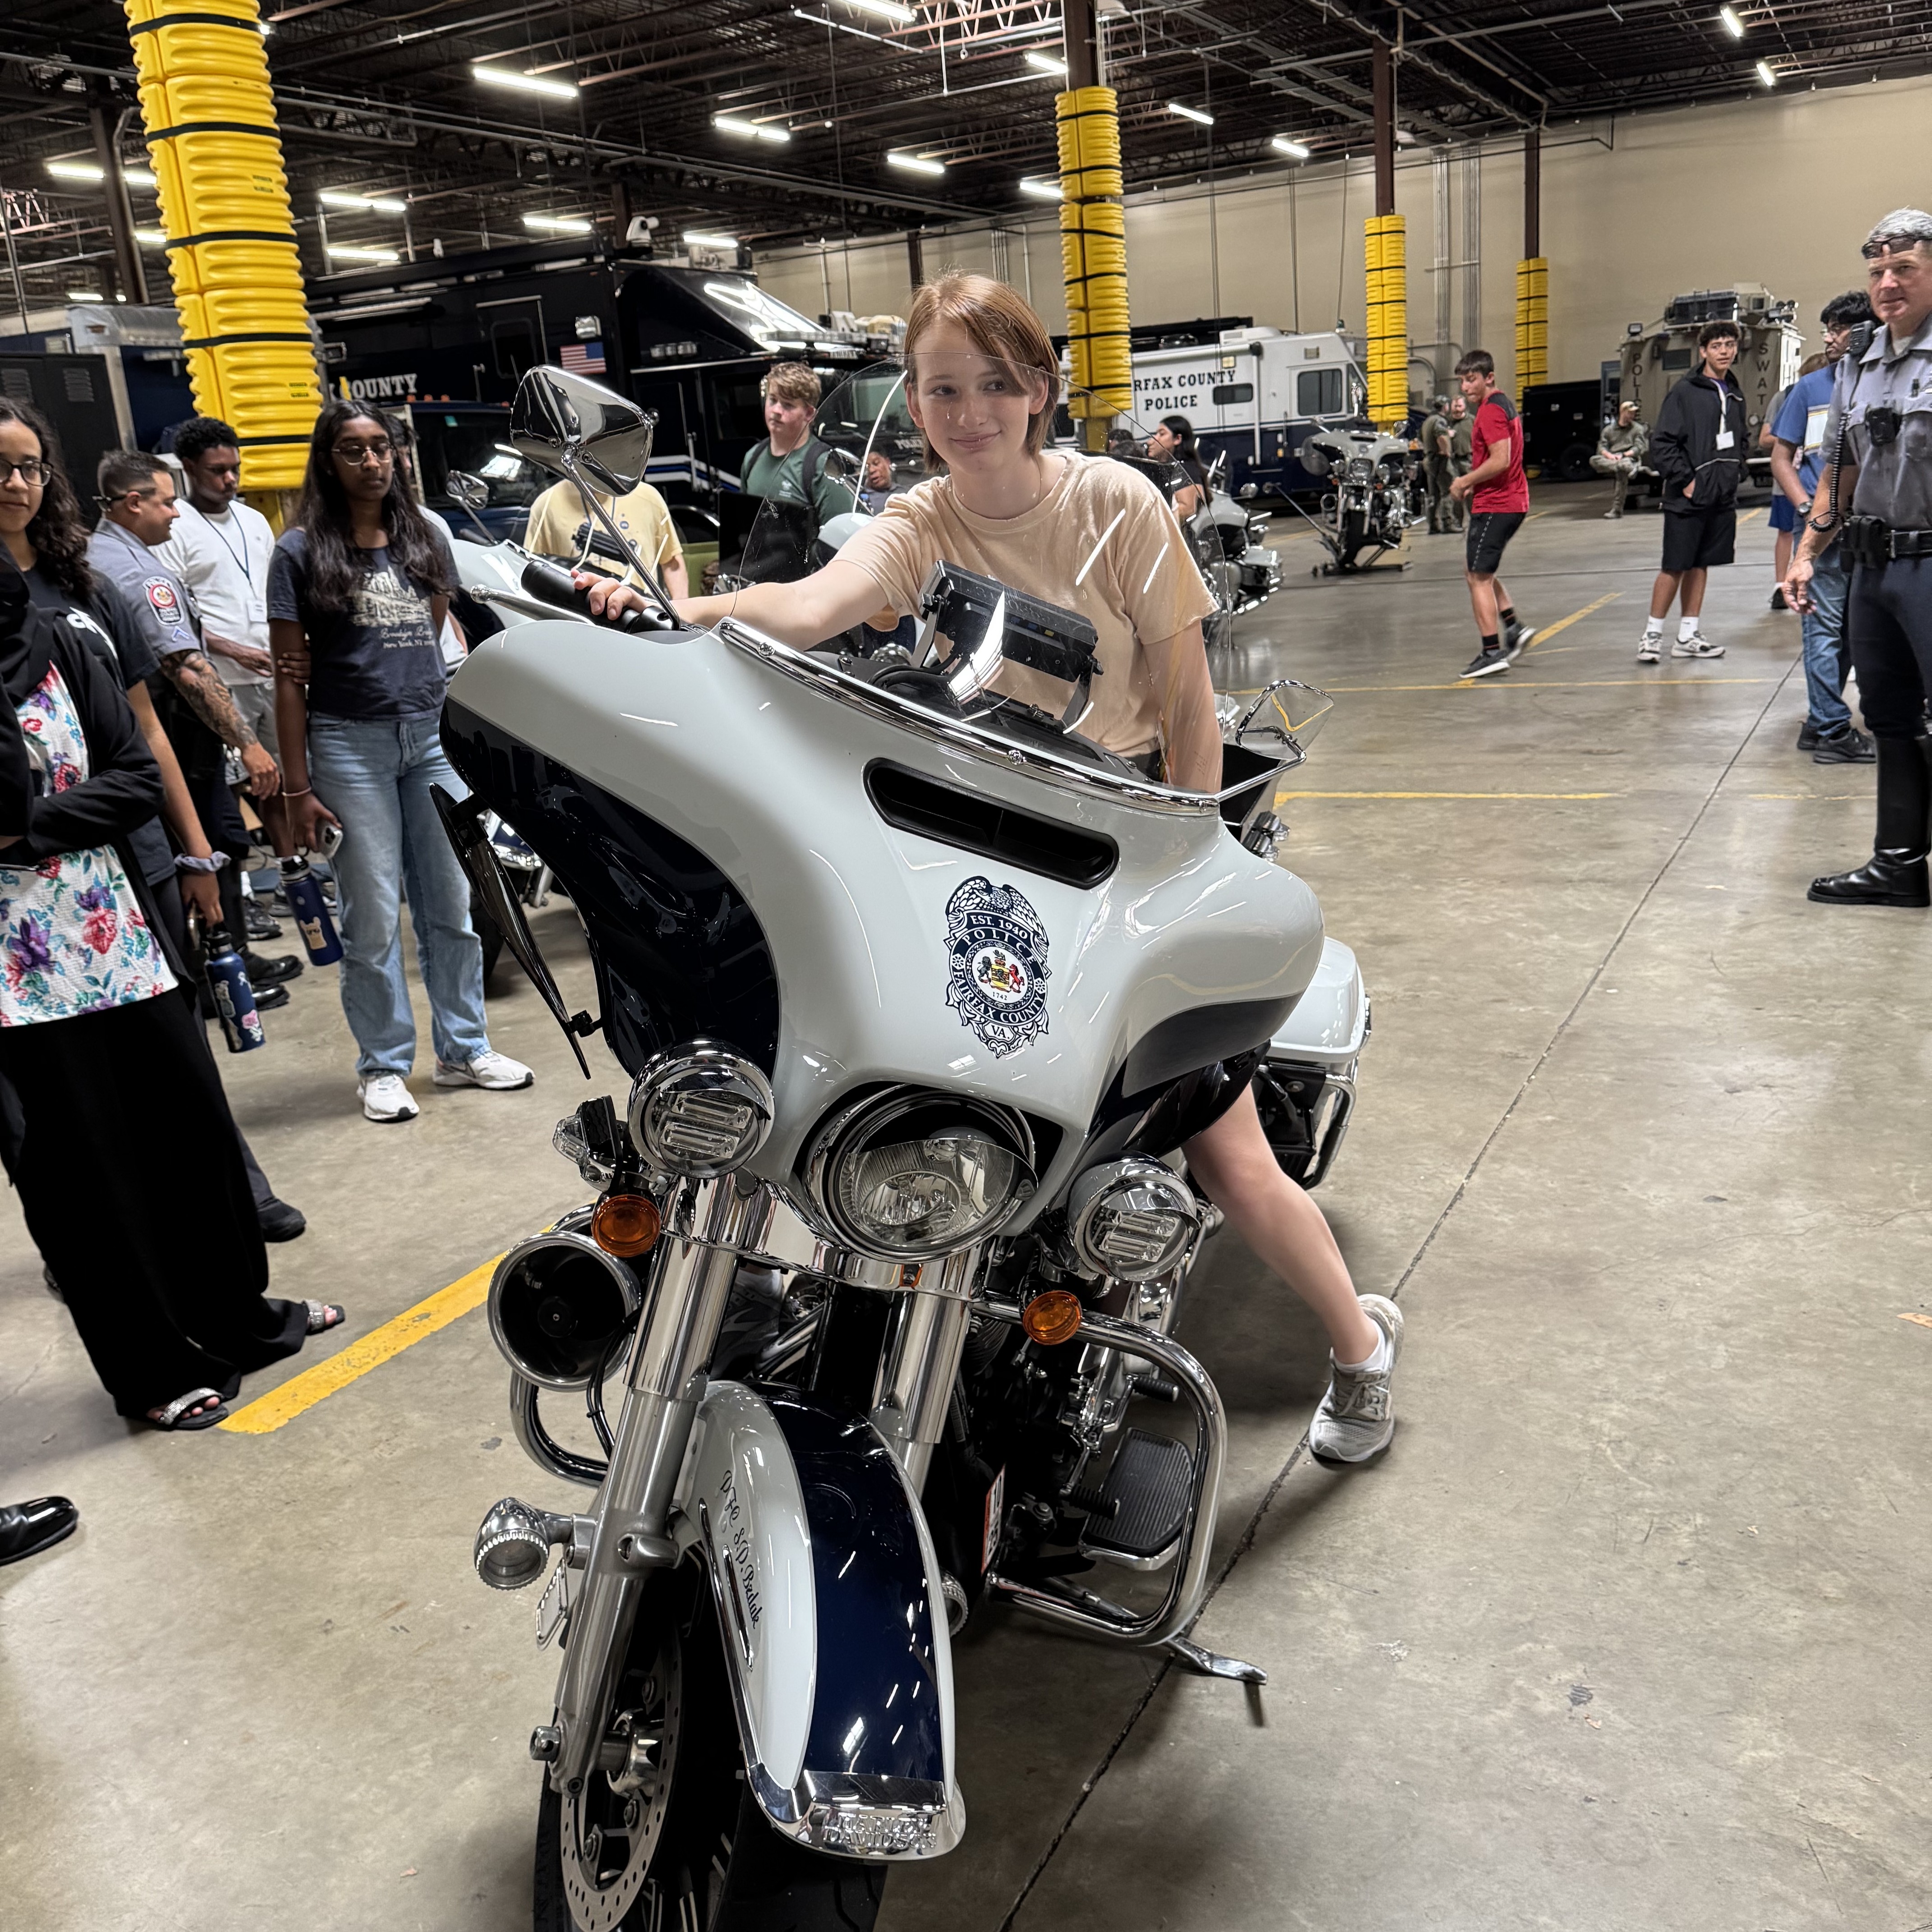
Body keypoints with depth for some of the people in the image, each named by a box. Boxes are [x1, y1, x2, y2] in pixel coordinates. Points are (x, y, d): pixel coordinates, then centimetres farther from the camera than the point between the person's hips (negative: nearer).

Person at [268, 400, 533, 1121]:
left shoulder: (426, 539, 10)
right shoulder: (302, 550, -1)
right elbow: (290, 675, -3)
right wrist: (297, 787, -6)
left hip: (432, 735, 4)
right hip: (350, 743, -3)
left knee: (451, 905, 7)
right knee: (373, 918, 1)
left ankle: (463, 1049, 20)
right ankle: (383, 1066, 14)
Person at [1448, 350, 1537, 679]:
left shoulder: (1490, 410, -16)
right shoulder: (1505, 405, 16)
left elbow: (1500, 461, -24)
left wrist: (1465, 482, -13)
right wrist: (1473, 482, 14)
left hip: (1494, 505, -10)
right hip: (1512, 501, 10)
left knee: (1479, 578, -5)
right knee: (1478, 571, 21)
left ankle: (1492, 652, -5)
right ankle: (1514, 629, 17)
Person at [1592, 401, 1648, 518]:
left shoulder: (1638, 429, 15)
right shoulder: (1609, 430, 21)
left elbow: (1639, 448, 1)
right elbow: (1602, 447, 8)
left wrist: (1624, 455, -16)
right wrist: (1610, 456, -15)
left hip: (1630, 459, -3)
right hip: (1610, 460, 3)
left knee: (1621, 472, -40)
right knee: (1594, 460, -30)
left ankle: (1617, 509, -41)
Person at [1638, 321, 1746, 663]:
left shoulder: (1735, 396, 13)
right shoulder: (1685, 393, -8)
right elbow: (1662, 443, -13)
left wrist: (1735, 473, 9)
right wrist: (1685, 481, -15)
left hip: (1722, 498, 7)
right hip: (1688, 498, -7)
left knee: (1700, 566, 10)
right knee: (1675, 568, -4)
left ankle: (1688, 637, 16)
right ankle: (1652, 635, 5)